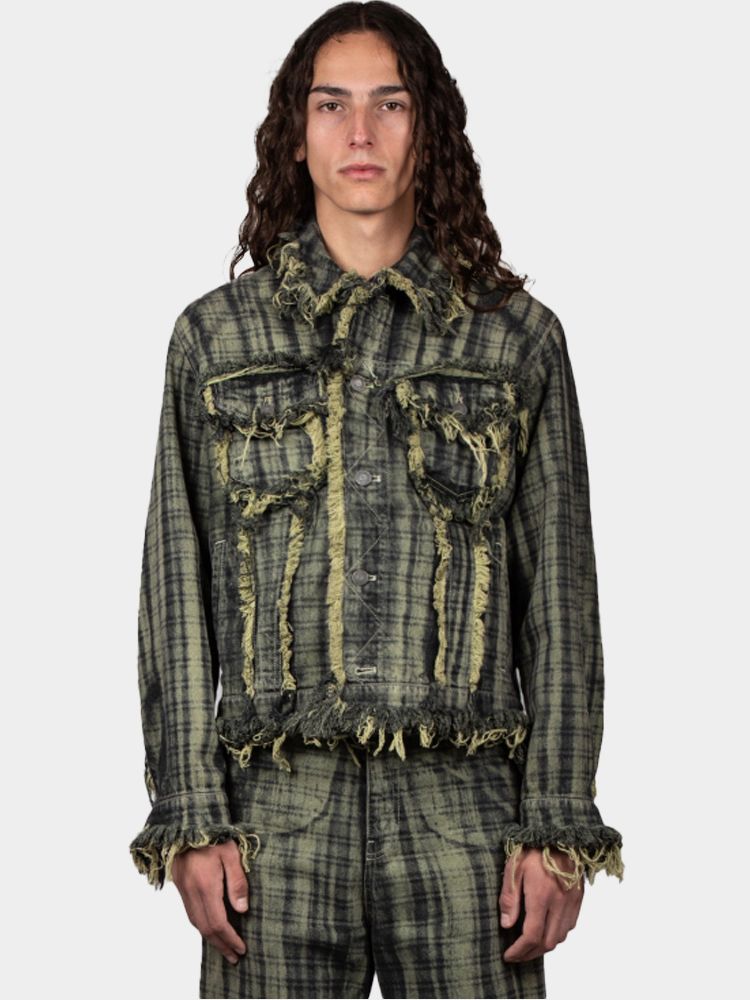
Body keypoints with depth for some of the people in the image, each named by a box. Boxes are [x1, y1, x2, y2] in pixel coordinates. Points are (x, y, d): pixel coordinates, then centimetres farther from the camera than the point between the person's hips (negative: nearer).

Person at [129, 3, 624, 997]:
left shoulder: (518, 337, 7)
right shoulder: (216, 335, 9)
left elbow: (561, 594, 6)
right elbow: (177, 590, 7)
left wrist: (559, 825, 0)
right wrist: (190, 817, -1)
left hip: (463, 809, 0)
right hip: (278, 807, 0)